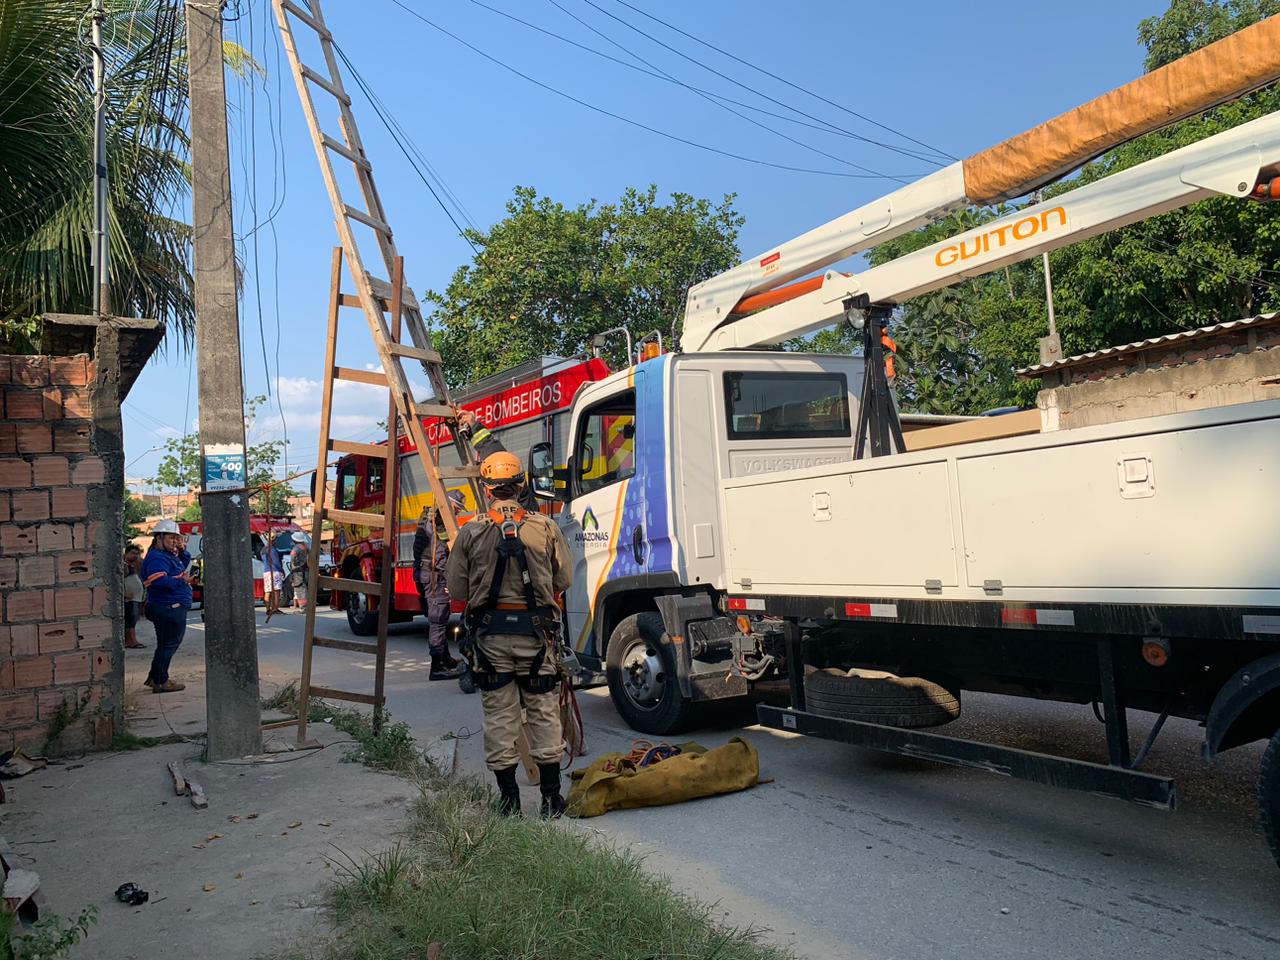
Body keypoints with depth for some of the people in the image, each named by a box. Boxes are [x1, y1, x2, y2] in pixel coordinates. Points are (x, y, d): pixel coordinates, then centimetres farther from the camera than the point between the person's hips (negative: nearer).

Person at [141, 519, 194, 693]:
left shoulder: (168, 555, 16)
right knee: (168, 644, -5)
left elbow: (185, 566, 25)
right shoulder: (157, 558, -16)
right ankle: (160, 682, 1)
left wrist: (182, 551, 10)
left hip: (174, 609, 11)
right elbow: (159, 580, -30)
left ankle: (154, 677, 28)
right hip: (168, 609, -11)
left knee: (167, 644, 19)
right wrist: (180, 581, -34)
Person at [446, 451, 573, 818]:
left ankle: (509, 797, 13)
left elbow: (456, 589, 0)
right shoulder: (545, 527, -3)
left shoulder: (471, 532, -4)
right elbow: (564, 579, 3)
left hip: (490, 633, 0)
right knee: (544, 711, 10)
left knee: (499, 714, 9)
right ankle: (551, 796, 15)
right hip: (536, 633, 0)